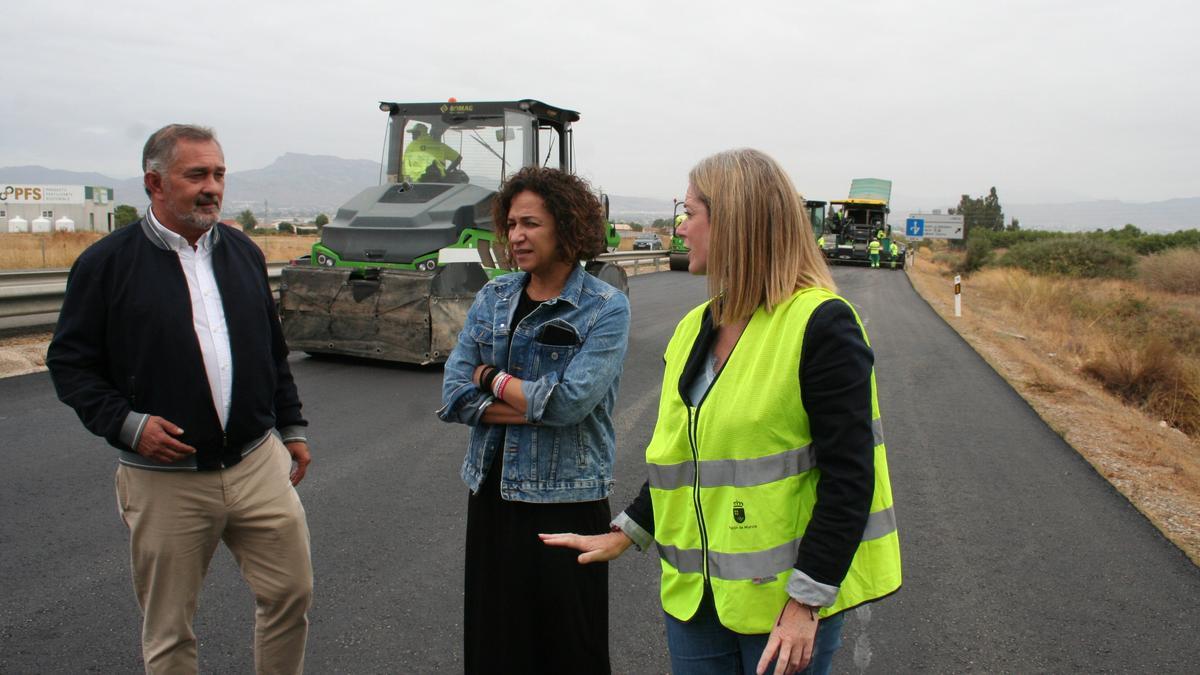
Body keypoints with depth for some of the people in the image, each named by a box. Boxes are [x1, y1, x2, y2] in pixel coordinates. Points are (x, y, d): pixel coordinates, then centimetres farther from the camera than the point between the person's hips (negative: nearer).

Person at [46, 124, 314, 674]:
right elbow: (69, 362, -2)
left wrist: (291, 427, 15)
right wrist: (126, 423, -15)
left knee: (291, 593, 9)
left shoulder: (242, 251, 8)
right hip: (164, 480, -3)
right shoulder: (106, 263, -5)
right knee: (168, 631, 11)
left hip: (258, 463, 4)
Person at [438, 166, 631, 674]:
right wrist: (537, 404, -15)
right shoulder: (493, 298, 5)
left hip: (567, 501, -4)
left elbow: (570, 401, -22)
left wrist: (491, 378, -9)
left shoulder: (606, 308, -9)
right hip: (492, 493, 5)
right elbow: (454, 394, -3)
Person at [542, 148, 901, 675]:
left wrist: (805, 602, -19)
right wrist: (625, 534, 13)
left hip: (784, 598, -6)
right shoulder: (695, 329, 9)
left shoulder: (822, 324, -14)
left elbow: (848, 478, -17)